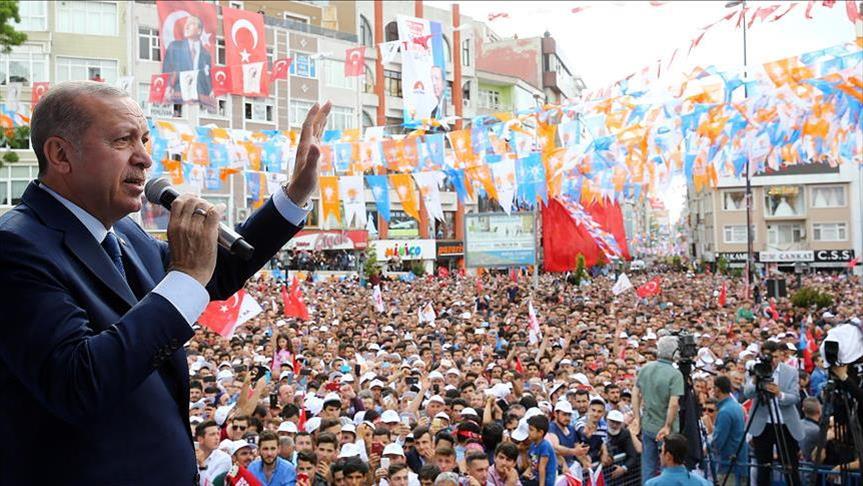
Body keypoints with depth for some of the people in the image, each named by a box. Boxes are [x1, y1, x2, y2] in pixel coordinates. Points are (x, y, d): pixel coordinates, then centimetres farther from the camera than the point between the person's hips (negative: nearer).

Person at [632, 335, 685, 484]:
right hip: (665, 429, -5)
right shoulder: (675, 374, -17)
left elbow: (636, 394, 4)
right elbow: (673, 403, -22)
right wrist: (667, 426, -14)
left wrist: (637, 417, 10)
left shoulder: (645, 369, 0)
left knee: (648, 466, 14)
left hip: (647, 426, 5)